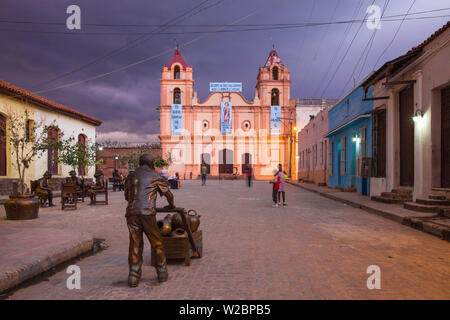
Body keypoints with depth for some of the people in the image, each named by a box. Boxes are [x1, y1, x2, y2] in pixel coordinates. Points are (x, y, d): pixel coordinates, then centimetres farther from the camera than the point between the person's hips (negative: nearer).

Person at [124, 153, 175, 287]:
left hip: (131, 213, 3)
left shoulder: (130, 177, 19)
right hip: (147, 213, -3)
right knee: (157, 243, 11)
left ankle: (134, 277, 9)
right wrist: (171, 205, 41)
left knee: (135, 245, 10)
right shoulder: (156, 176, 9)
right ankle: (162, 272, 18)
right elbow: (168, 193, 22)